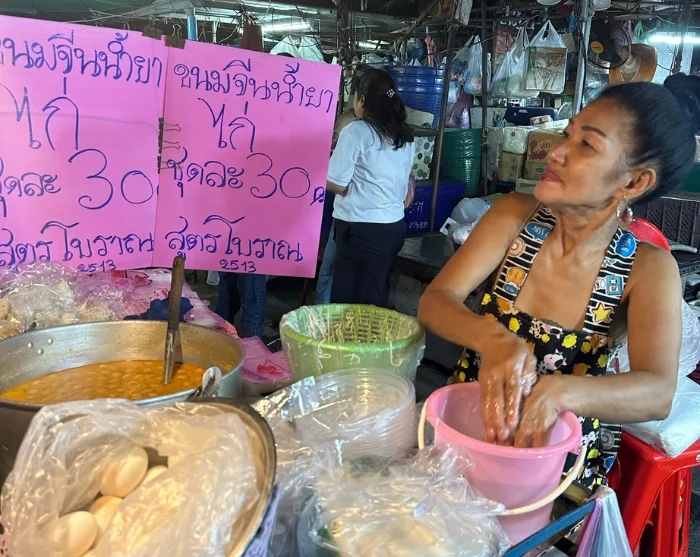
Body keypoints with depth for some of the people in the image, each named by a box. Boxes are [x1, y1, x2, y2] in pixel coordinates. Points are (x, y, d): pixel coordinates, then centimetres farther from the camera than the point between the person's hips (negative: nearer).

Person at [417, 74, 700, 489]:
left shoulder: (647, 268, -12)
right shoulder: (516, 216, -7)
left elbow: (658, 393, -24)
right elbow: (435, 302, -15)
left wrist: (560, 392, -43)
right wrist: (493, 340, -35)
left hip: (564, 458, 0)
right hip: (468, 425, 1)